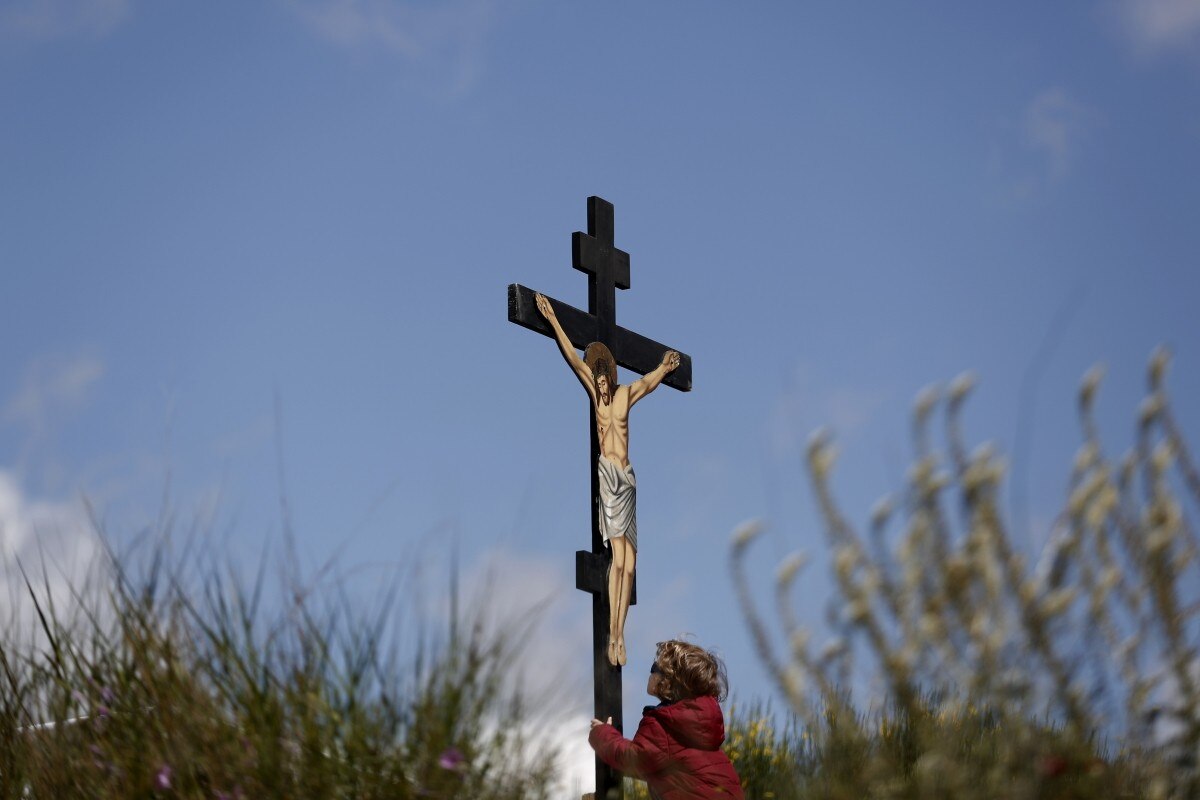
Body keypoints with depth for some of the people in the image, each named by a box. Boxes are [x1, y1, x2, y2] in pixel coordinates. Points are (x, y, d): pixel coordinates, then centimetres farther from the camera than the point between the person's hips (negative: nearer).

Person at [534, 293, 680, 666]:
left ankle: (619, 633, 5)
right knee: (618, 558, -16)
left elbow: (650, 381, 21)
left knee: (629, 563, -1)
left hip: (627, 478, 3)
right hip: (606, 474, -3)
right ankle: (612, 634, -15)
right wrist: (552, 320, -8)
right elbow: (573, 359, -2)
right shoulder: (594, 390, 3)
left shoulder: (626, 393, 7)